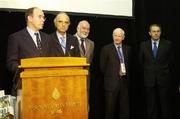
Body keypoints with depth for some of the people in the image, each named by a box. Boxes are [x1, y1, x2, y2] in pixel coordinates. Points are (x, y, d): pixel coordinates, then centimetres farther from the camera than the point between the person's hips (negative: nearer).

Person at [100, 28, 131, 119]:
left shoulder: (128, 49, 11)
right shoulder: (106, 49, -1)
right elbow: (103, 66, -1)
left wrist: (126, 74, 5)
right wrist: (115, 74, -2)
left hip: (124, 82, 4)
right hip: (111, 83, -3)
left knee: (125, 108, 6)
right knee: (110, 108, 2)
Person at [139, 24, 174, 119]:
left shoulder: (167, 44, -1)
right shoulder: (143, 45, 3)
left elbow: (170, 61, 8)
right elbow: (141, 61, 13)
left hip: (163, 79, -1)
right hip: (149, 79, 1)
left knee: (164, 104, 5)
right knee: (151, 106, 7)